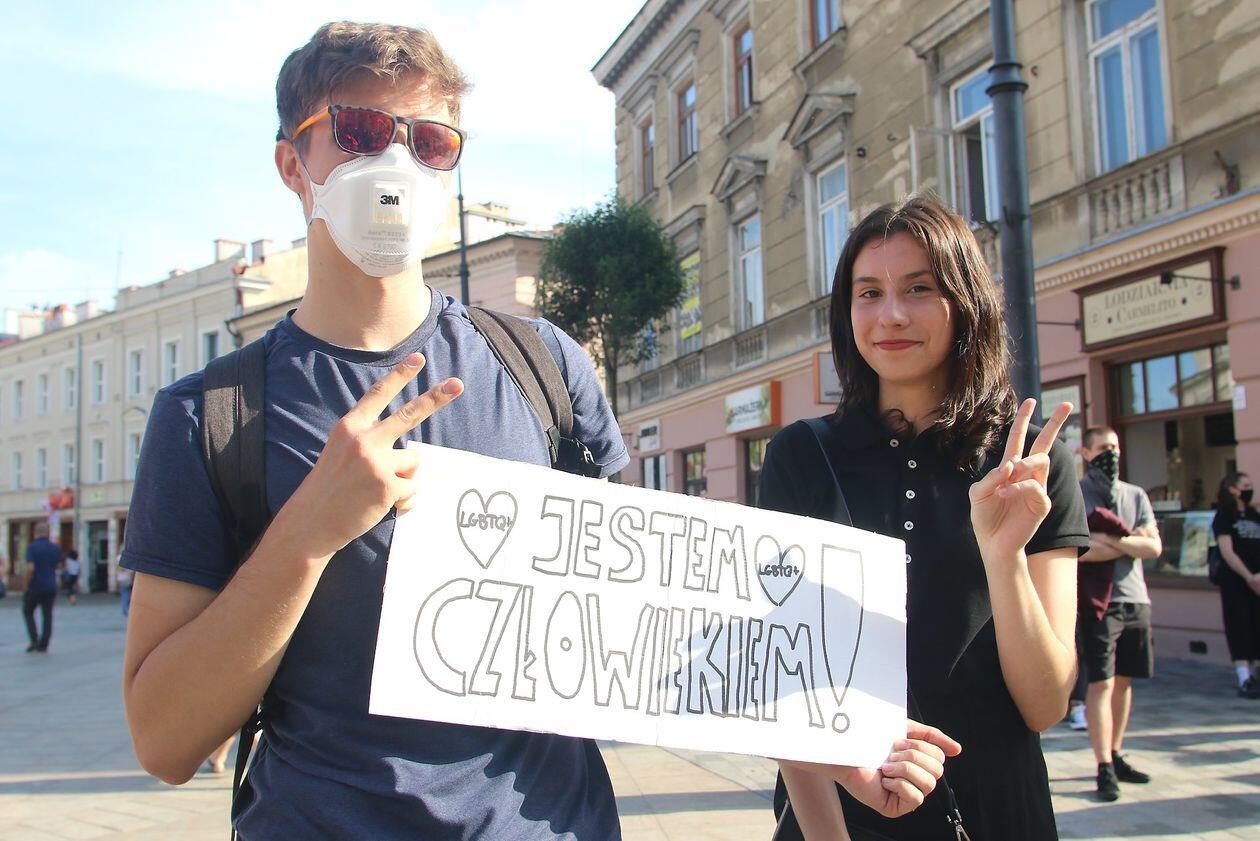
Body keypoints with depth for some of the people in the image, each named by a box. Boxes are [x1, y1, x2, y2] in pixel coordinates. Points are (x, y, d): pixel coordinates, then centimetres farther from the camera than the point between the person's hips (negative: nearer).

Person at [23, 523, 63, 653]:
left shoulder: (32, 547, -12)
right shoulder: (56, 548, 4)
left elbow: (30, 568, -20)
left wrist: (27, 583, -10)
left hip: (35, 587, -4)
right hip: (51, 587, 4)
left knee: (28, 612, 14)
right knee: (47, 616, 7)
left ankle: (34, 640, 2)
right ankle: (43, 645, 6)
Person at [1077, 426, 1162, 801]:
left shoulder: (1136, 495, 13)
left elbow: (1154, 546, 1)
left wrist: (1111, 540, -13)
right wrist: (1131, 543, -9)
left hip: (1135, 599, 6)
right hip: (1099, 601, -6)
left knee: (1124, 681, 11)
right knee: (1102, 683, -7)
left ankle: (1115, 756, 21)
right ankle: (1105, 769, -5)